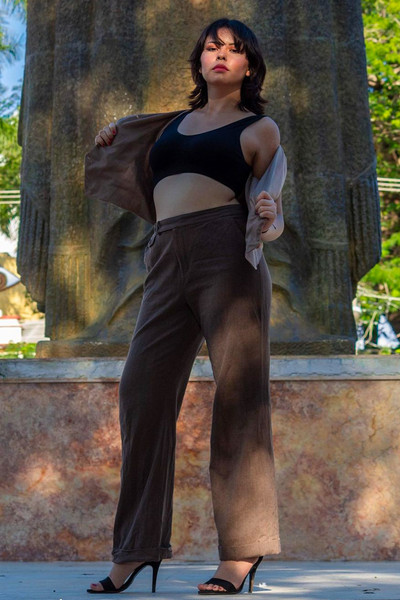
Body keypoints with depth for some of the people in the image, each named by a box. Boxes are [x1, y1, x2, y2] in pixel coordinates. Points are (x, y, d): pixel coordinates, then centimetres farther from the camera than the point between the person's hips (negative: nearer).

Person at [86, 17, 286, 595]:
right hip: (168, 259, 5)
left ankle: (243, 552, -8)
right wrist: (119, 133, 30)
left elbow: (273, 211, 6)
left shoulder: (260, 129, 13)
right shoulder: (173, 123, 26)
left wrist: (269, 223, -16)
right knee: (142, 389, -4)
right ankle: (138, 548, 1)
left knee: (238, 392, -9)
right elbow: (141, 174, 47)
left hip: (229, 252, -4)